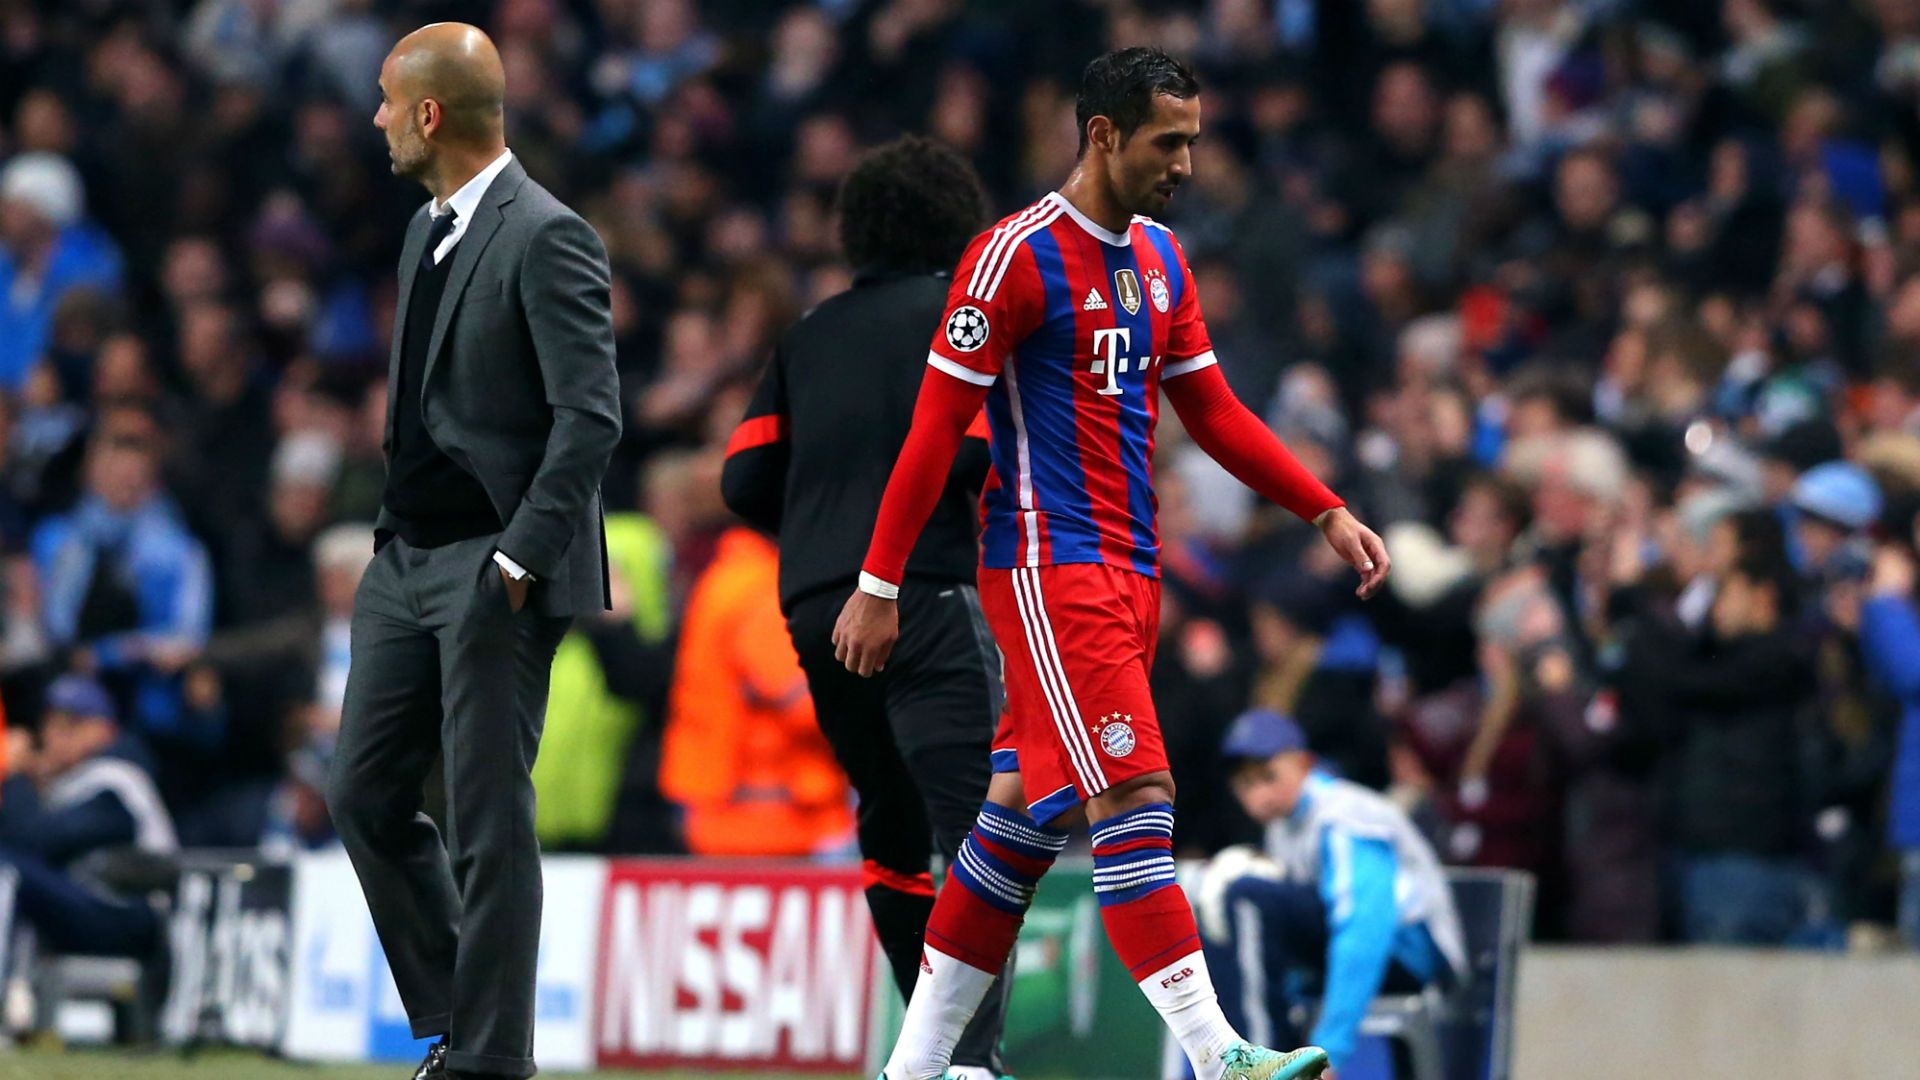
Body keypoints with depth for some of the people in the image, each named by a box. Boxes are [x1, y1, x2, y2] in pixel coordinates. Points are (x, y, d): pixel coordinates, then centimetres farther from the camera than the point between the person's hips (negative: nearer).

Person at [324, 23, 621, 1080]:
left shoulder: (546, 239, -13)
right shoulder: (428, 231, 15)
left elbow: (591, 417, -17)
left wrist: (519, 559, -19)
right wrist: (393, 531, 14)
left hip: (493, 571, -9)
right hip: (408, 558, 9)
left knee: (489, 824, -5)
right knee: (364, 793, 10)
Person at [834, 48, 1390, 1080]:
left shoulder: (1158, 258, 15)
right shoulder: (1016, 257, -10)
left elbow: (1213, 412, 21)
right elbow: (936, 424, -9)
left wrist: (1329, 514, 12)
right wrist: (877, 585, -10)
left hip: (1128, 570, 8)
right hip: (1045, 563, -8)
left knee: (1025, 819, 9)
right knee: (1132, 792, -16)